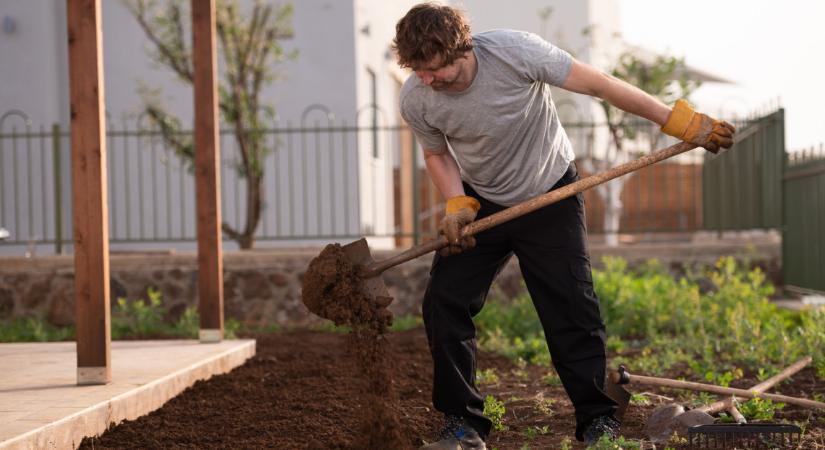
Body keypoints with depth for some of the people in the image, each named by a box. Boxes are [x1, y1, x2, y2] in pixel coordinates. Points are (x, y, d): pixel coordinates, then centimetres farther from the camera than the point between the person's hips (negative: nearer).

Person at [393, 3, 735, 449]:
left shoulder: (514, 51, -30)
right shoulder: (415, 100, -19)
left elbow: (599, 84, -22)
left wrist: (677, 120, -20)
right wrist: (458, 204, -16)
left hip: (551, 195, -3)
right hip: (482, 203, 3)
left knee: (572, 309, -7)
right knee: (443, 303, -8)